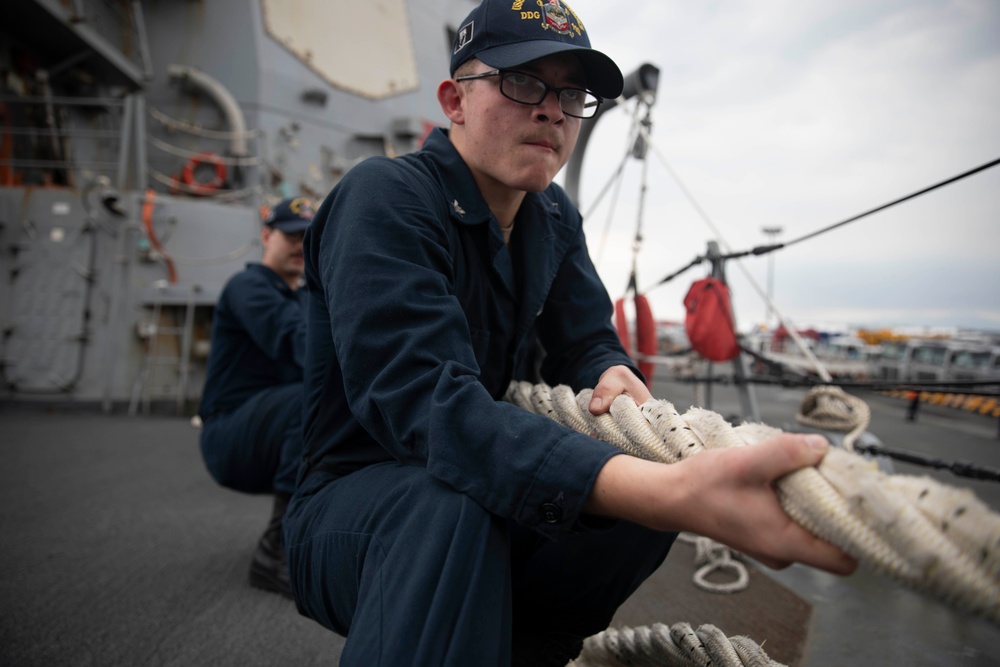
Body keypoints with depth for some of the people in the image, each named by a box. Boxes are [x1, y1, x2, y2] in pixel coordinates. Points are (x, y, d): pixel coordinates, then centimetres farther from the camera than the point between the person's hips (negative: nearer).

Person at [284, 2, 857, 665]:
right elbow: (424, 399, -35)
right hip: (352, 500, -6)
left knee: (666, 478, -10)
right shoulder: (384, 197, -20)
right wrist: (673, 494, -47)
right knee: (455, 505, -38)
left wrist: (613, 376, -23)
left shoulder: (554, 218, 5)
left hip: (485, 490, 7)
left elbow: (585, 344, 5)